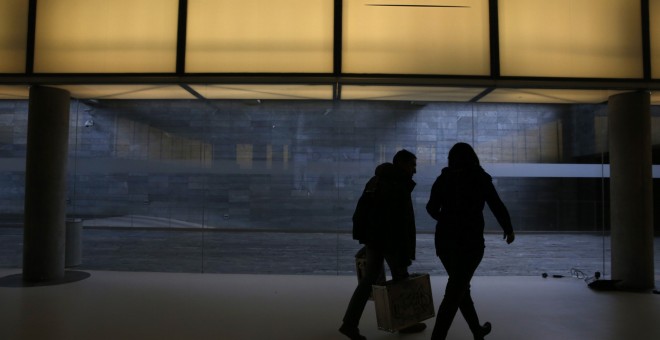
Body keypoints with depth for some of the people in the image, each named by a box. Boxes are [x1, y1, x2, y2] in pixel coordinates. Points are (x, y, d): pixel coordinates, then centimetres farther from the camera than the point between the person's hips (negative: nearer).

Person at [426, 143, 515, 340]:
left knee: (460, 287, 20)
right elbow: (497, 207, -1)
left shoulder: (443, 179, 5)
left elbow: (432, 208, 11)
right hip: (469, 242, -5)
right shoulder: (480, 178, -4)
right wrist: (508, 229, 16)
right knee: (453, 294, -4)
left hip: (444, 240, 5)